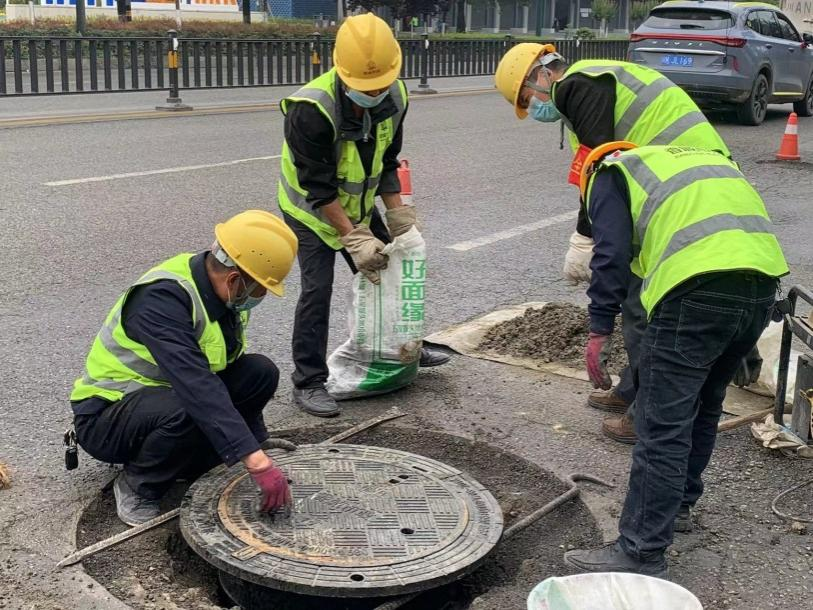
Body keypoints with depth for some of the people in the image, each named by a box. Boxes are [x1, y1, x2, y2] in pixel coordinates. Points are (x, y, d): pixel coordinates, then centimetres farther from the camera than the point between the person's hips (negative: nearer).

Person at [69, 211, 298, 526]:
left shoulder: (224, 293, -5)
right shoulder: (162, 297, -31)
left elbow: (237, 374, 9)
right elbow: (196, 384, -43)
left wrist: (258, 442, 5)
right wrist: (258, 463, -47)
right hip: (106, 414, -7)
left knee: (261, 372, -12)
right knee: (186, 412, -39)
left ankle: (187, 460, 2)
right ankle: (136, 488, -11)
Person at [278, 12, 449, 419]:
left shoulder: (394, 98, -14)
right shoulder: (311, 109, -34)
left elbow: (386, 162, 0)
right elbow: (318, 187, -30)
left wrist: (399, 214, -5)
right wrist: (353, 237, -30)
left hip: (357, 203, 6)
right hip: (311, 208, -6)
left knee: (385, 269, 13)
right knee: (317, 287, -13)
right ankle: (308, 383, -2)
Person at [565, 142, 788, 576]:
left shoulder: (610, 174, 16)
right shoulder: (705, 157, 36)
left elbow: (611, 255, -1)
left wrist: (599, 332, -1)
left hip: (698, 290, -7)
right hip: (765, 283, 7)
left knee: (662, 427, -3)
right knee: (703, 405, 25)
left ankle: (641, 553, 1)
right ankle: (680, 500, 40)